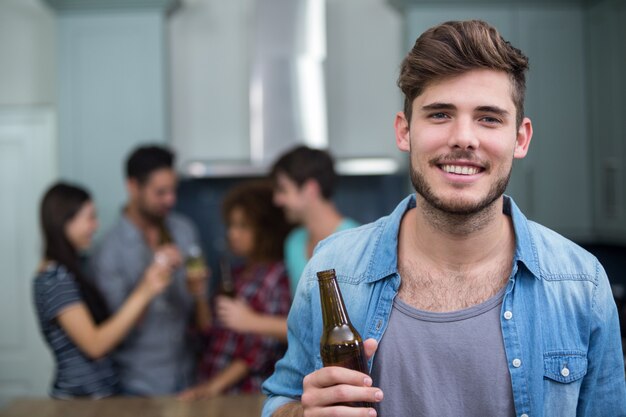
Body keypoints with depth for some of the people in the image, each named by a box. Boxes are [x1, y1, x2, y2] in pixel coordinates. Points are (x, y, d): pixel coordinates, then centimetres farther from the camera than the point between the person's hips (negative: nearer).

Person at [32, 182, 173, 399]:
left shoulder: (70, 271, 9)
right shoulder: (55, 279, -18)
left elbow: (105, 325, 10)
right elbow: (94, 344, -23)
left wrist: (145, 287, 3)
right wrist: (143, 293, -25)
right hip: (81, 398, -8)